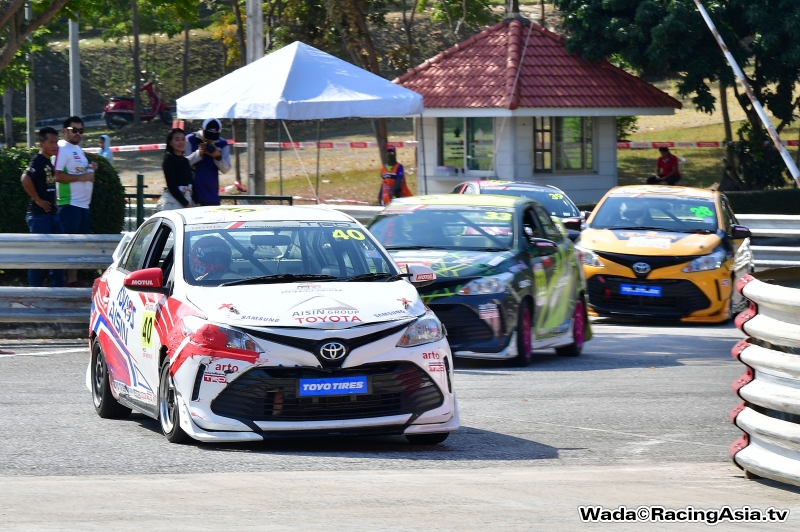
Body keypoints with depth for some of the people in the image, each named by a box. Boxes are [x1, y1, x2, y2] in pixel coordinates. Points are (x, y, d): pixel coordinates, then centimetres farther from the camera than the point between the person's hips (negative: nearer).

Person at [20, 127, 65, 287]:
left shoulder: (49, 163, 14)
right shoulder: (37, 161, -13)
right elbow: (25, 179, -29)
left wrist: (53, 203, 15)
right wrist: (38, 200, -21)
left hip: (52, 213, 9)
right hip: (39, 214, -9)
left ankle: (57, 285, 17)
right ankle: (35, 288, 1)